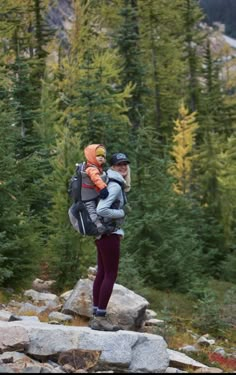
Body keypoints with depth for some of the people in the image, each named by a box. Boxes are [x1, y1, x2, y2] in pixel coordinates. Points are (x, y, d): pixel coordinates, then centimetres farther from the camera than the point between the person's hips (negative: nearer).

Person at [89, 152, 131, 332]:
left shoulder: (117, 184, 12)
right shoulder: (115, 186, -17)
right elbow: (101, 209, -27)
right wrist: (121, 213, -13)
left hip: (105, 234, 10)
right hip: (109, 234, -10)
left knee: (102, 273, 10)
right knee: (111, 275, -7)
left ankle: (97, 316, 12)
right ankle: (101, 318, -7)